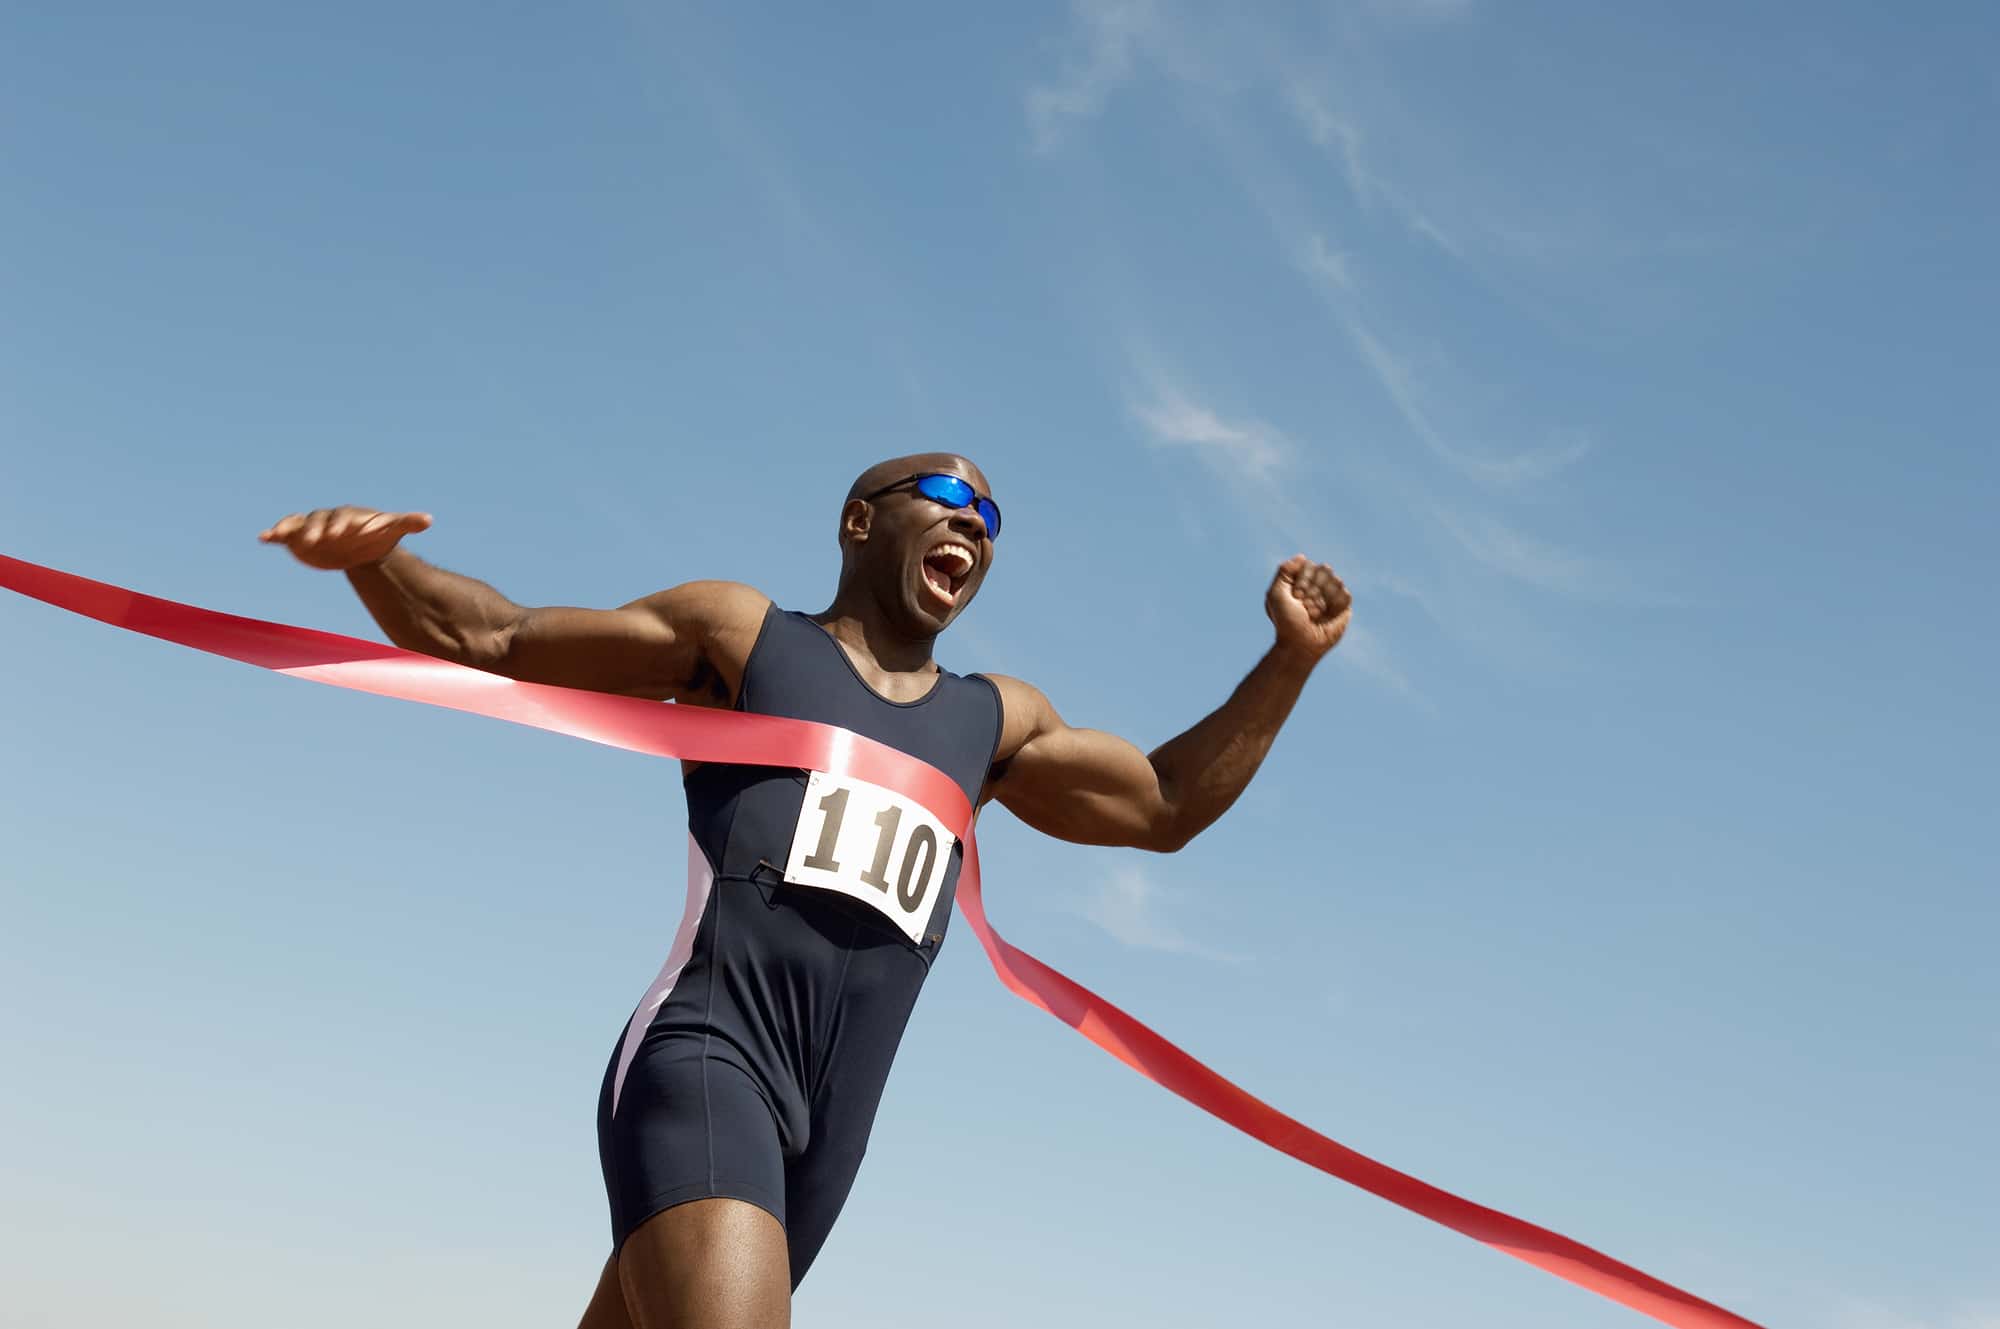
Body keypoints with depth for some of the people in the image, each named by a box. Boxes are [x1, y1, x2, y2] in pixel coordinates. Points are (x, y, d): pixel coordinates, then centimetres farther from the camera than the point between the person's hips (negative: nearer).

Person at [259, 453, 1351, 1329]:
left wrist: (1291, 659, 21)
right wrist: (374, 559, -9)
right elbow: (488, 641, 10)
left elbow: (1163, 804, 30)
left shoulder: (993, 723, 24)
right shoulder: (739, 636, 11)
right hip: (703, 1059, -5)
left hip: (827, 1126, 5)